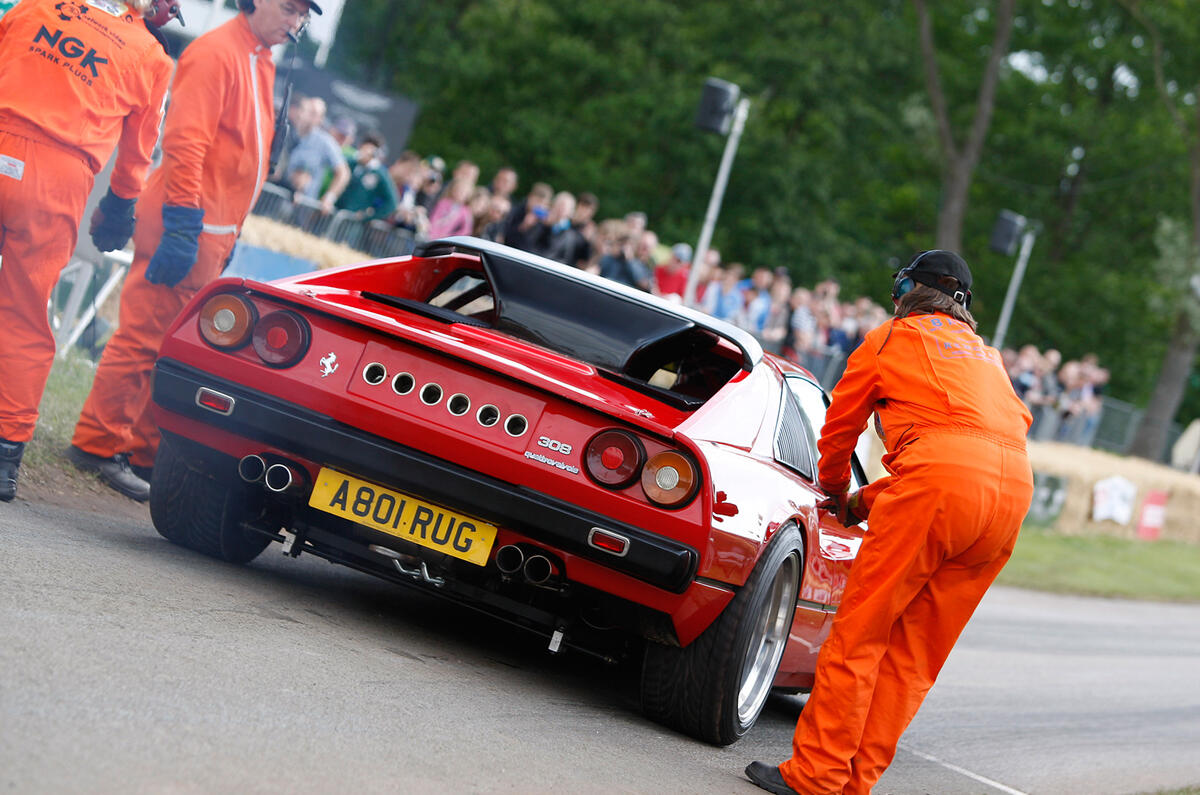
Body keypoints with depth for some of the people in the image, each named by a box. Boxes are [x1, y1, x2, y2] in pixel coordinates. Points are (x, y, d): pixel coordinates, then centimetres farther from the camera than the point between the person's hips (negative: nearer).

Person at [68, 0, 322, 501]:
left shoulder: (262, 63, 18)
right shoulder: (216, 53, -12)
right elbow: (184, 142, -20)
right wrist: (183, 227, -24)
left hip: (214, 232, 9)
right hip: (184, 227, -9)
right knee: (142, 337, -6)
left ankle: (144, 451, 16)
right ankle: (98, 444, 1)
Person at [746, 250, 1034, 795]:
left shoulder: (893, 338, 19)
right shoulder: (987, 357, 35)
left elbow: (839, 428, 27)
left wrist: (836, 496, 47)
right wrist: (867, 502, 36)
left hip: (942, 475, -6)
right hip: (1014, 489, 6)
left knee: (859, 633, -1)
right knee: (914, 651, 10)